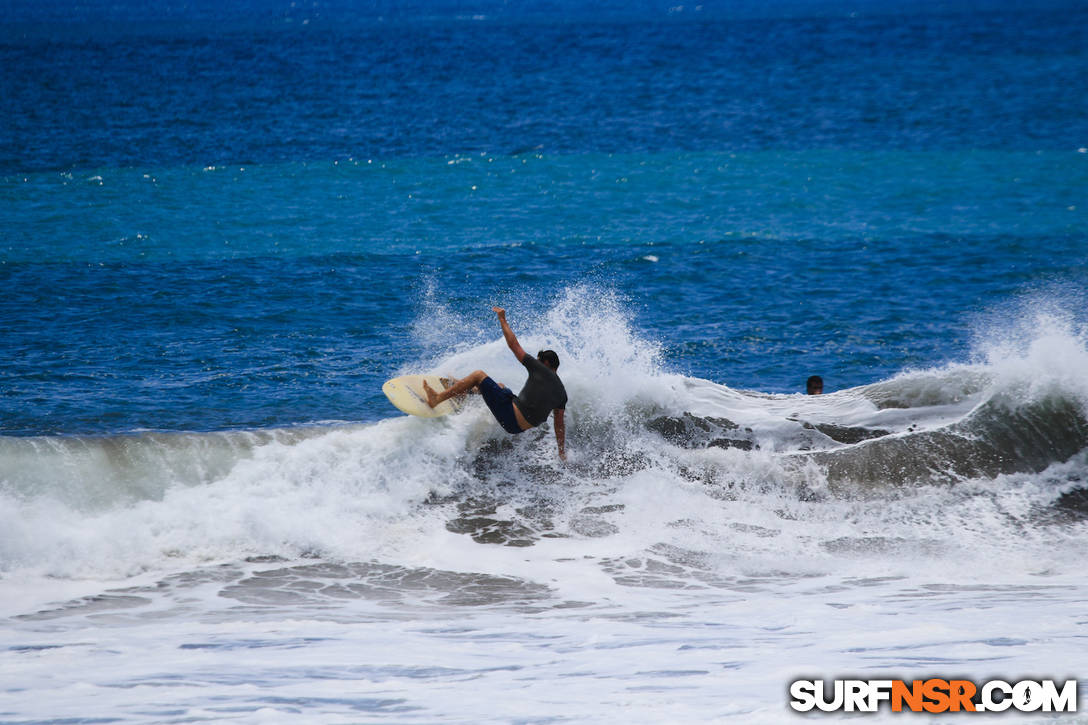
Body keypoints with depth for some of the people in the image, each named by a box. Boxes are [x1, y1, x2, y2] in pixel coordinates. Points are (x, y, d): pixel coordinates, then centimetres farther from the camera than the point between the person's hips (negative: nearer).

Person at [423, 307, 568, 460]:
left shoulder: (540, 369, -3)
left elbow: (514, 345, -3)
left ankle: (437, 398, 1)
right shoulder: (561, 392, 12)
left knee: (478, 375, 2)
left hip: (510, 416, -8)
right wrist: (562, 453, 19)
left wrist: (503, 320, 8)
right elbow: (560, 425, 11)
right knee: (500, 385, 35)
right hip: (519, 428, 8)